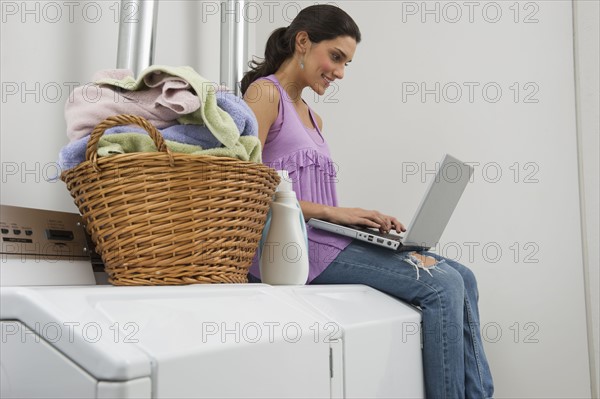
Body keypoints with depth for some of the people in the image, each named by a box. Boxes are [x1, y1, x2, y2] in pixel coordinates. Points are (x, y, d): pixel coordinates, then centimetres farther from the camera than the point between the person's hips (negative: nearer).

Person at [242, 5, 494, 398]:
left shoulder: (312, 117, 24)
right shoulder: (264, 92, -1)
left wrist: (366, 219, 2)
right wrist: (332, 212, -16)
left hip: (319, 237, 8)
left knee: (461, 277, -5)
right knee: (441, 285, -19)